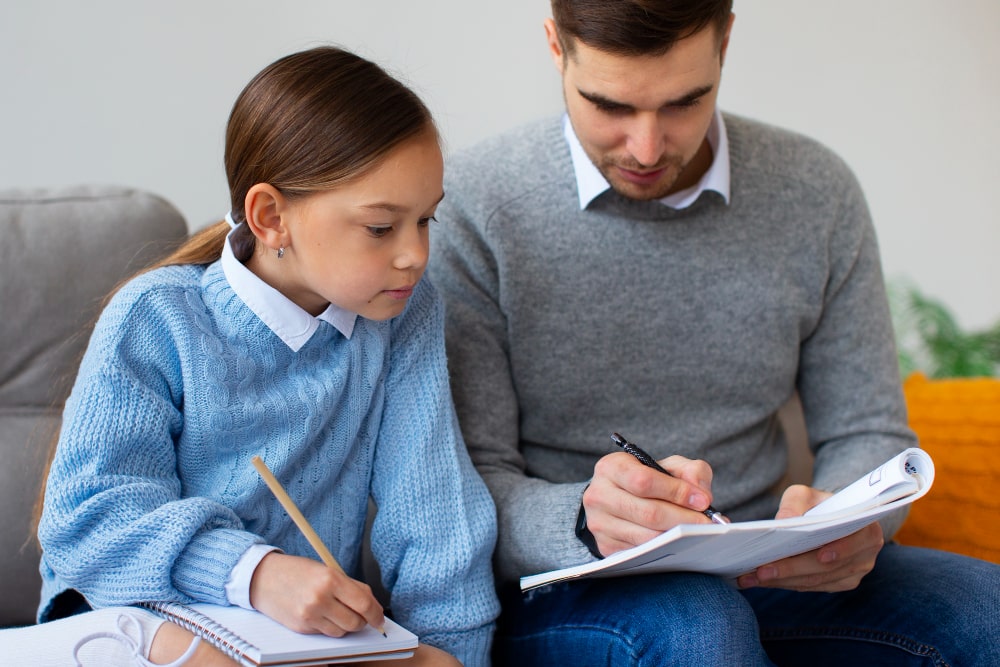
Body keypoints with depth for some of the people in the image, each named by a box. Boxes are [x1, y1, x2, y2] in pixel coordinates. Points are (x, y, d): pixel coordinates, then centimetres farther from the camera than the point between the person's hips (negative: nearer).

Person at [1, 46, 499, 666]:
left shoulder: (406, 312, 0)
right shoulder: (155, 320, -12)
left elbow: (432, 506, -2)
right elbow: (93, 511, -18)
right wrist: (252, 572, -32)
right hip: (144, 610, -2)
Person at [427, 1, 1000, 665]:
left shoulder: (816, 193, 1)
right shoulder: (468, 206, -10)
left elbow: (871, 435, 7)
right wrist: (585, 521, -32)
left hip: (760, 579, 4)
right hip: (556, 595, -3)